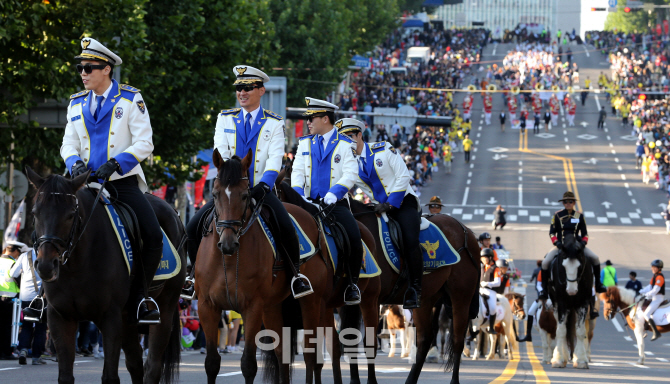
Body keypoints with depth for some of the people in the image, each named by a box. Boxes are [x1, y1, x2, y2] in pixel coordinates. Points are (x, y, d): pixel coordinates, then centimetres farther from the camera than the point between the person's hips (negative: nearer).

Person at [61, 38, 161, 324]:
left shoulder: (130, 100, 1)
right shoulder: (77, 104, 14)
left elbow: (144, 143, -6)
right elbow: (69, 143, 12)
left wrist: (115, 164, -19)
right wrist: (75, 163, -12)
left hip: (123, 182, -3)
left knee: (153, 236, -20)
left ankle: (137, 298, -7)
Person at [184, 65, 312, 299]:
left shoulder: (274, 124, 4)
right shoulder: (225, 119, 10)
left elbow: (275, 159, -7)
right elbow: (220, 154, -1)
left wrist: (264, 185, -26)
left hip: (261, 190, -2)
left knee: (286, 227, -29)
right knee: (194, 227, -15)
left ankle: (296, 273, -8)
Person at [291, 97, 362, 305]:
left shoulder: (345, 145, 3)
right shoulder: (305, 143, 15)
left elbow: (351, 174, -8)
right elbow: (298, 171, 8)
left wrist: (334, 193, -23)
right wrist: (298, 193, -12)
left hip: (336, 203, -3)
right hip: (310, 202, 3)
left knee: (354, 237, -26)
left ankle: (352, 283, -9)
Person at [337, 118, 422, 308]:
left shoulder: (384, 150, -8)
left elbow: (403, 176, -11)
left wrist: (390, 204, -18)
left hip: (403, 202, -5)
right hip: (379, 207, 5)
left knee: (410, 241, -26)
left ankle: (414, 289, -17)